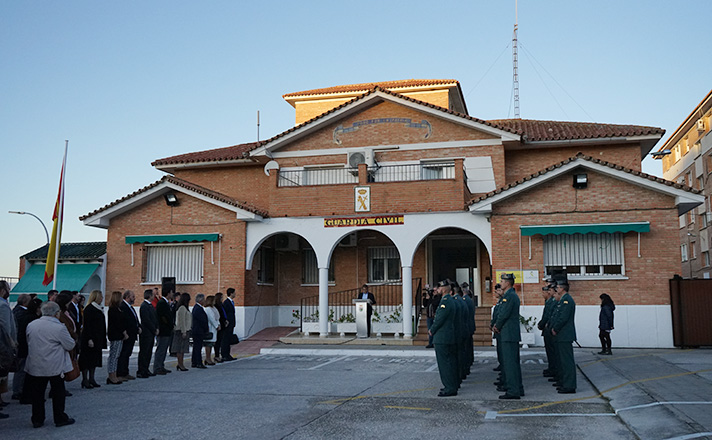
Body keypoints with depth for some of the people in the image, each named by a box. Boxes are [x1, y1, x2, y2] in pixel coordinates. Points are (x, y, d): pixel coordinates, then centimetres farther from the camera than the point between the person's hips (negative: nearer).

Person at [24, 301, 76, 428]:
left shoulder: (31, 325, 2)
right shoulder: (59, 328, -15)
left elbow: (29, 342, 14)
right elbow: (70, 346, -9)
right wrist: (73, 341, 11)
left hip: (35, 367, 4)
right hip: (55, 367, -4)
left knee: (37, 394, 12)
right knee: (58, 393, 8)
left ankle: (37, 420, 18)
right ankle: (60, 419, 14)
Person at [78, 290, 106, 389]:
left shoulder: (98, 309, 14)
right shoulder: (89, 309, -13)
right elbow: (87, 325, -18)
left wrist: (102, 339, 16)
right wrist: (89, 339, -22)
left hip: (98, 339, 9)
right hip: (91, 339, -9)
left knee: (95, 358, 12)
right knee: (87, 358, -3)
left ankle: (91, 379, 18)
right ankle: (85, 380, 3)